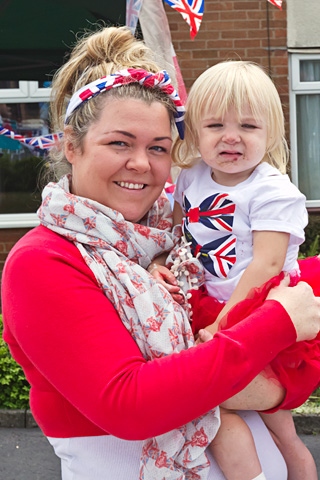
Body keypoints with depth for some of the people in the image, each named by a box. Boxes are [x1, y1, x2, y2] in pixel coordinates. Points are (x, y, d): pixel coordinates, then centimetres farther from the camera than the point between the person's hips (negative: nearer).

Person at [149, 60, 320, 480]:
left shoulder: (272, 191, -10)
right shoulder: (192, 177, 8)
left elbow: (266, 264, -17)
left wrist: (222, 325, -21)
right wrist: (158, 265, -3)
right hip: (206, 306, 6)